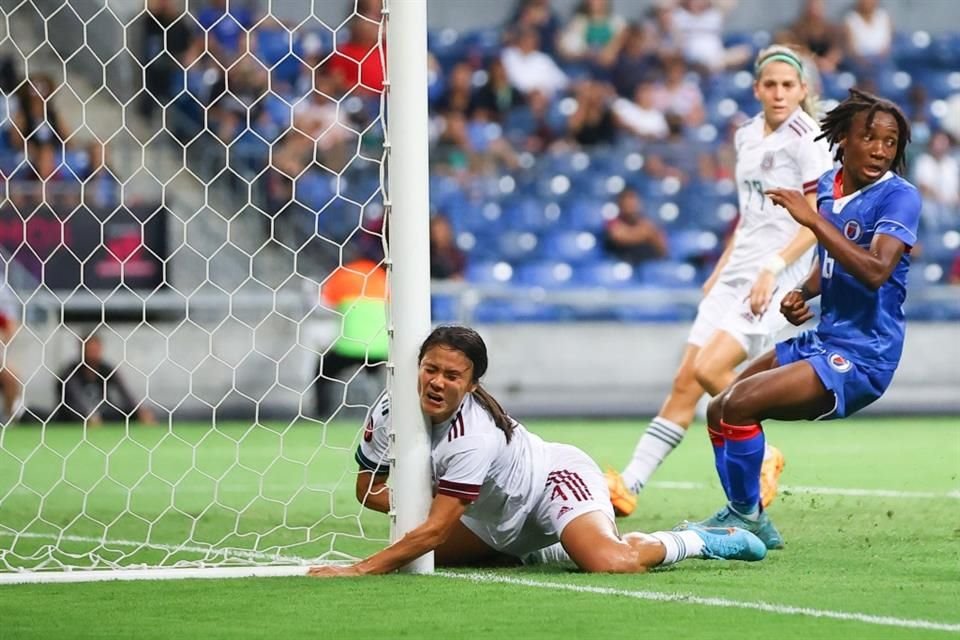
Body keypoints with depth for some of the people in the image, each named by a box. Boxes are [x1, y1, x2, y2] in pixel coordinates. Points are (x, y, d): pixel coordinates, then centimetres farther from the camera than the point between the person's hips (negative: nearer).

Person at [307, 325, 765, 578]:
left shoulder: (474, 436, -35)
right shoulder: (391, 411, -15)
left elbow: (436, 528, -36)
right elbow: (368, 490, -5)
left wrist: (361, 570, -41)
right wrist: (425, 505, -24)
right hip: (500, 522, 9)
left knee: (610, 564, -34)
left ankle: (696, 541, -3)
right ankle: (530, 554, 19)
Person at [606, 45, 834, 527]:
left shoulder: (807, 140, -9)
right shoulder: (747, 136, 14)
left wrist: (772, 268, -21)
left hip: (778, 277, -7)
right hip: (737, 271, 7)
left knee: (709, 369, -21)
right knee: (684, 383, 2)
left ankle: (760, 458, -1)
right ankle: (628, 484, 1)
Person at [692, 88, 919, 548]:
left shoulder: (899, 197, -16)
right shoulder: (826, 187, 7)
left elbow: (875, 271, -32)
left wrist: (813, 219, -33)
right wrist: (802, 294, 3)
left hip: (861, 356, -9)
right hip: (822, 340, 9)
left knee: (740, 404, -21)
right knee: (718, 413, 14)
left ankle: (746, 520, -4)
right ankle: (742, 515, 29)